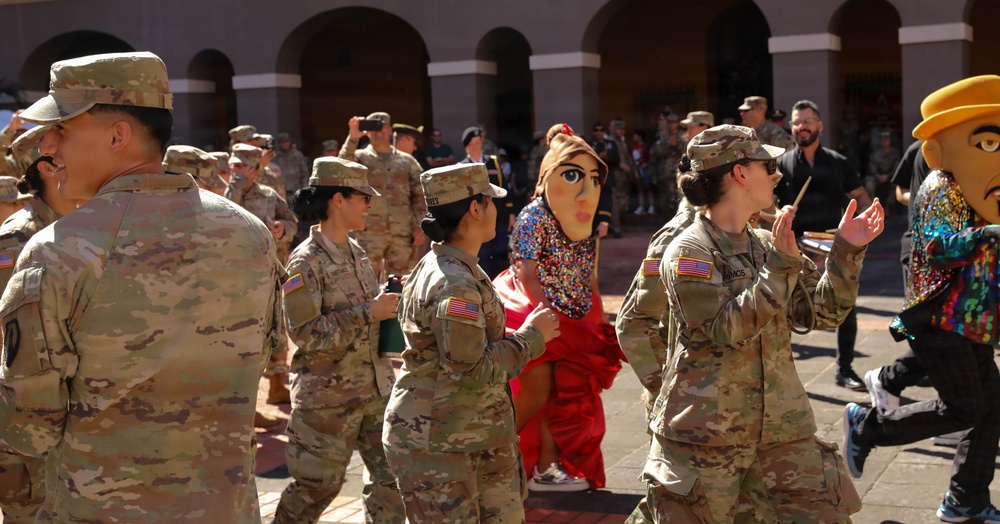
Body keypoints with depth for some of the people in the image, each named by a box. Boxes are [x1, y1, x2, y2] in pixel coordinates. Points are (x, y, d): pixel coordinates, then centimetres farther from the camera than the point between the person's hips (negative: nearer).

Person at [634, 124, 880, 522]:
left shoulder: (769, 246, 10)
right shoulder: (687, 253, -9)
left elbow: (820, 314, 6)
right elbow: (727, 329, -20)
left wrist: (846, 253, -5)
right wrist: (781, 266, -23)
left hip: (781, 433, 6)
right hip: (703, 434, -5)